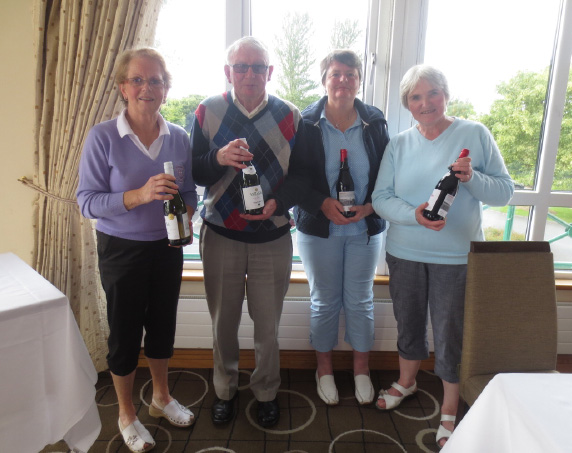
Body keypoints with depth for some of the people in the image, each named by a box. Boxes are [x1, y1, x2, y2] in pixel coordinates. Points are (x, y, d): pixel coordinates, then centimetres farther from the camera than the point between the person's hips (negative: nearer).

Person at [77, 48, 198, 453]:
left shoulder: (179, 138, -1)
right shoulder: (102, 137, -12)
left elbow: (190, 191, 6)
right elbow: (87, 201, -14)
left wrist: (188, 212, -16)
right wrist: (139, 196, -29)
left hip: (167, 247, 4)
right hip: (121, 249, -3)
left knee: (163, 323, 18)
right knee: (125, 331, 10)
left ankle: (162, 396, 43)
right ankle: (126, 414, 35)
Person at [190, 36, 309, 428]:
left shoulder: (290, 117, 0)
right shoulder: (208, 112, 0)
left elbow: (302, 174, -1)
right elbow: (194, 172, -2)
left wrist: (278, 202, -19)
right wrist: (219, 158, -24)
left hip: (272, 237, 0)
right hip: (220, 234, 1)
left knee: (267, 323, 11)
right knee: (223, 321, 14)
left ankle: (266, 392, 36)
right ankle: (225, 389, 38)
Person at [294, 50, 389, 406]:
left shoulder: (375, 122, 1)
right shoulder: (306, 123, -5)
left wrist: (370, 207, -13)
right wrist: (323, 204, -19)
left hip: (366, 229, 2)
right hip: (319, 229, -1)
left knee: (361, 301, 12)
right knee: (324, 302, 11)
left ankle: (362, 369, 34)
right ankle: (324, 368, 33)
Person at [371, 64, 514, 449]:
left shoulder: (475, 134, -3)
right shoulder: (399, 144, 2)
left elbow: (505, 191, -3)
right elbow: (380, 197, -4)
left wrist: (472, 178, -22)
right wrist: (413, 215, -22)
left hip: (456, 256, -2)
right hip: (405, 254, 3)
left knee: (451, 334, 7)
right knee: (409, 323, 19)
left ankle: (450, 410, 30)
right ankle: (407, 381, 45)